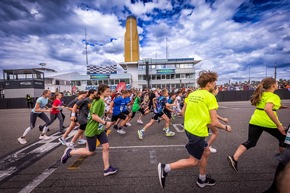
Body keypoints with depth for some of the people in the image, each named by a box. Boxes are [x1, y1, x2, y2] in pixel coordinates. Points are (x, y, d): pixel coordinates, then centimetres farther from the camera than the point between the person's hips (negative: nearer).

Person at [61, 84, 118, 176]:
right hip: (92, 130, -8)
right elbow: (94, 116, -27)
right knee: (91, 152, 8)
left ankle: (107, 169, 17)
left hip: (99, 128, 8)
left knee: (106, 147, 4)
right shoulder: (98, 101, -23)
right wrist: (105, 123, -18)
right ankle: (69, 152, 27)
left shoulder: (101, 101, 5)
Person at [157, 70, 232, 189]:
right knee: (193, 161, 8)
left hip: (189, 128, 8)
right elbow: (214, 122, -14)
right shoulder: (210, 97, -15)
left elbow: (183, 112, 12)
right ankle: (165, 168, 3)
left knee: (206, 152, 26)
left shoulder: (192, 94, 5)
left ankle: (202, 179, 43)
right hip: (198, 132, -8)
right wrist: (226, 128, 5)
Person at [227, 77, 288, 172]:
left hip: (255, 121, 6)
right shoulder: (274, 96, -11)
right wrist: (279, 125, -24)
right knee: (283, 138, 26)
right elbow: (267, 109, -28)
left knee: (250, 143, 7)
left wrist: (281, 106, 25)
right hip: (269, 123, -5)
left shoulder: (261, 94, 11)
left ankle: (234, 158, -8)